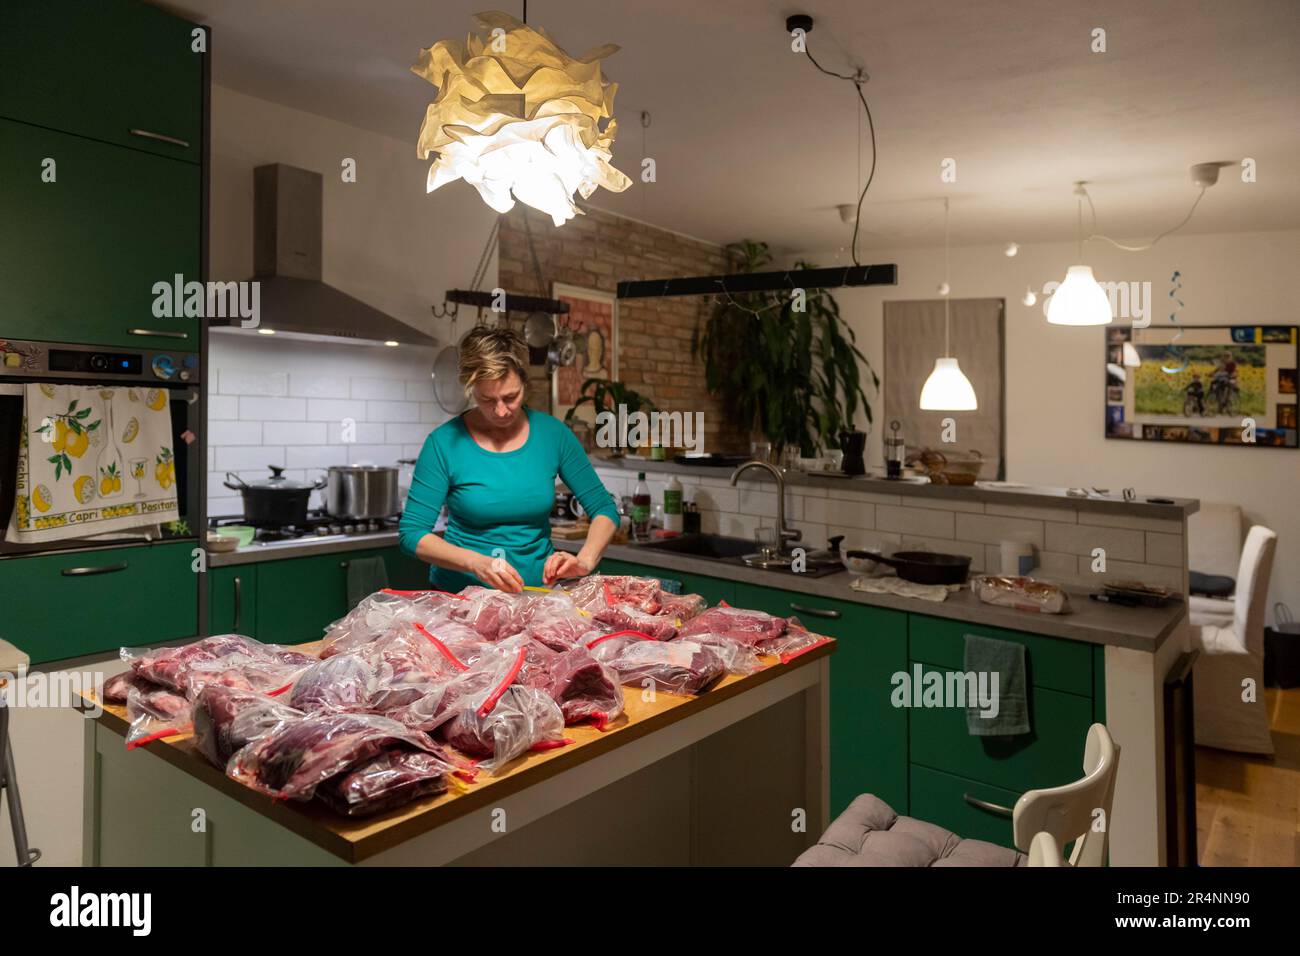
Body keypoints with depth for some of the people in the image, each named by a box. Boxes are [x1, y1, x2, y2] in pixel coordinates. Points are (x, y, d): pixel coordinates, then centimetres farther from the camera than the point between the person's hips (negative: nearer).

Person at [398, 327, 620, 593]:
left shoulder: (552, 433, 1)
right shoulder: (445, 442, -5)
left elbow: (604, 509, 8)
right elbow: (411, 532, -3)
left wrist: (585, 561, -10)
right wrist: (476, 563, -18)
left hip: (538, 588, 2)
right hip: (460, 592, -1)